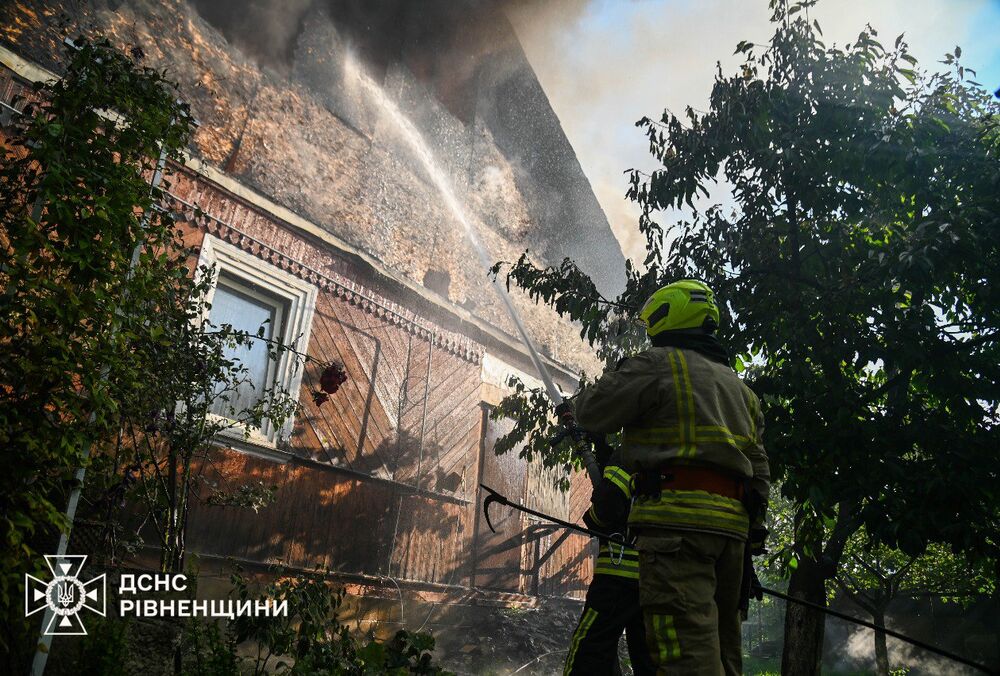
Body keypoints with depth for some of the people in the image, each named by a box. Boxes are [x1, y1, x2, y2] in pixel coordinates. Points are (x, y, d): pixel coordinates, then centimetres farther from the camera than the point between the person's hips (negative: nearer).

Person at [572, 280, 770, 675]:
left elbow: (593, 414, 0)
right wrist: (750, 530, 25)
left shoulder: (659, 364, 0)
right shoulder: (739, 386, 26)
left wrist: (582, 398, 22)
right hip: (733, 524, 9)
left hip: (678, 519, -9)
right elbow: (759, 471, 23)